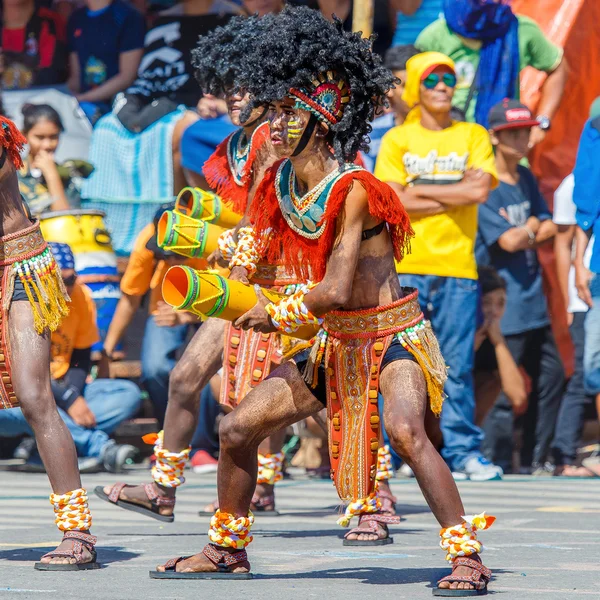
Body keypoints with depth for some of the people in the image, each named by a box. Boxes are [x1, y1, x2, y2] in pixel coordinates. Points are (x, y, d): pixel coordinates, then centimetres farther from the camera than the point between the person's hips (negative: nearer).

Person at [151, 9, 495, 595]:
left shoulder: (352, 190, -23)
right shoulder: (281, 184, 0)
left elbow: (334, 291, -25)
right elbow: (271, 257, 18)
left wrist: (276, 315, -12)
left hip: (392, 336, -8)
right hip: (335, 343, 8)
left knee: (404, 430, -33)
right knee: (237, 427, 7)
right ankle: (226, 550, 25)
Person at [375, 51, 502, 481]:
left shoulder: (473, 136, 11)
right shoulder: (396, 140, 7)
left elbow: (480, 190, -5)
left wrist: (418, 190, -4)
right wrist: (455, 193, -6)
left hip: (458, 267, 1)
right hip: (405, 267, -1)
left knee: (457, 365, 0)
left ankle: (462, 451, 4)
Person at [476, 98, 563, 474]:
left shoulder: (527, 178, 14)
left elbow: (550, 228, 10)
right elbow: (509, 241, -20)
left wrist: (524, 234, -8)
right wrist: (533, 228, -1)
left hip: (533, 299, 9)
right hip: (502, 301, -9)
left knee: (551, 375, 14)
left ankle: (535, 460, 24)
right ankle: (497, 465, 0)